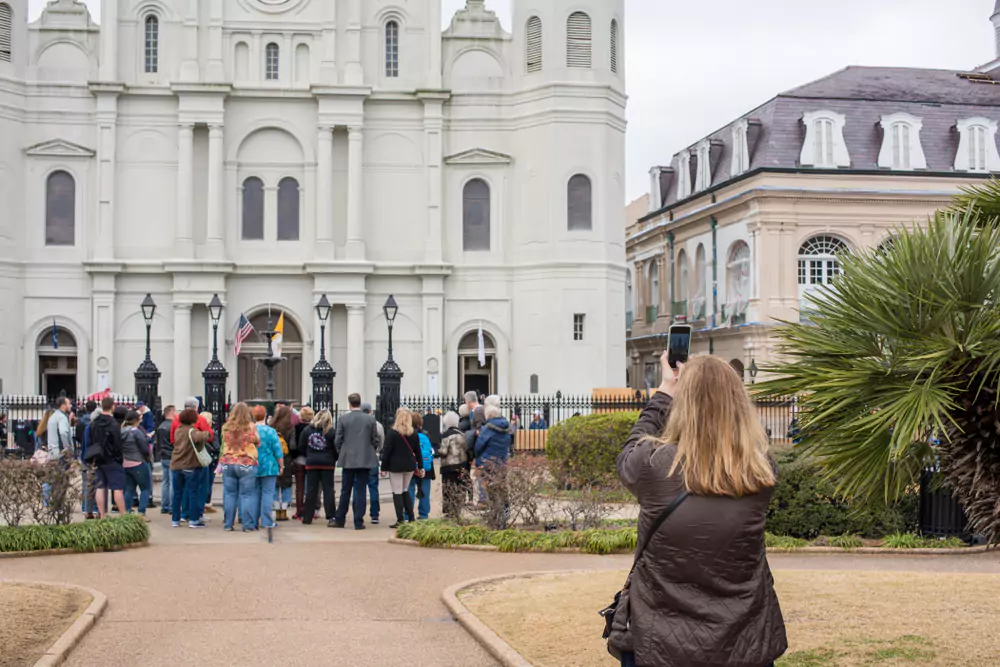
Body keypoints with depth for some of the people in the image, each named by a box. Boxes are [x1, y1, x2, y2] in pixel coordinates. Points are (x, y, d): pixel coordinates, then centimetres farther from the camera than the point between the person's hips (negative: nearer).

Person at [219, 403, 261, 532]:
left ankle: (228, 524, 12)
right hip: (246, 463, -3)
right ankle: (248, 525, 3)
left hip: (227, 463, 3)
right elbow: (257, 441, 2)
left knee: (229, 494, 9)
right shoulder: (250, 427, -8)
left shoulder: (226, 427, 0)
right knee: (247, 495, 3)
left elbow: (224, 443, 12)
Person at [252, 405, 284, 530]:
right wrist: (281, 466, 4)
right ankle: (266, 522, -2)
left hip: (252, 468, 3)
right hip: (268, 467, -3)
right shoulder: (270, 431, -9)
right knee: (267, 493, 0)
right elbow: (278, 451, -7)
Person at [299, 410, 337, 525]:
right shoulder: (331, 431, -8)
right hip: (327, 464, -2)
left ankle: (307, 517, 8)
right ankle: (331, 516, 0)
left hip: (311, 463, 2)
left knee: (311, 490, 6)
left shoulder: (307, 430, 1)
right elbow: (336, 448, -7)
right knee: (328, 489, 3)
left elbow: (301, 447, 4)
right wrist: (334, 459, 9)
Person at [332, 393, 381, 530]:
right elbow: (375, 440, 1)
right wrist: (373, 451, 20)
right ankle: (359, 522, 2)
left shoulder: (342, 419, -4)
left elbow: (337, 440, -2)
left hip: (348, 459, 0)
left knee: (345, 491, 10)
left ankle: (340, 520, 17)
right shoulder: (370, 419, -3)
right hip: (365, 460, 0)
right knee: (361, 491, 2)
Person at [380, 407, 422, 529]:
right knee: (405, 491, 18)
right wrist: (420, 466, 15)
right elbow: (417, 451, 10)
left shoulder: (392, 433, -8)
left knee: (397, 492, -1)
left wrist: (384, 467, -4)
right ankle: (411, 518, 13)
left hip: (395, 466, -5)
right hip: (409, 466, 5)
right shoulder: (414, 434, 6)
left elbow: (386, 451, -8)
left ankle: (400, 520, -5)